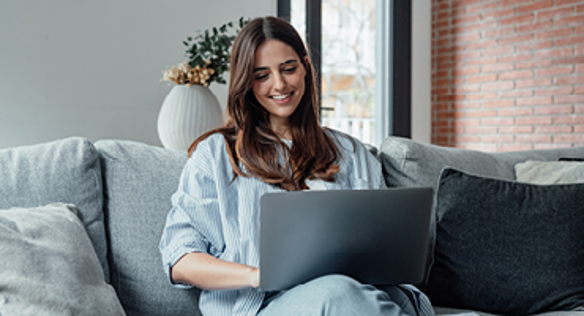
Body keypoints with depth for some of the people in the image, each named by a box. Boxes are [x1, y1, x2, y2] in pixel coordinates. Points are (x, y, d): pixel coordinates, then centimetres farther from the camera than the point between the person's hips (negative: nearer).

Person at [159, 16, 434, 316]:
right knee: (335, 292, -38)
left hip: (364, 291, 2)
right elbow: (179, 261, 4)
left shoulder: (350, 153, 24)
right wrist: (258, 275, -15)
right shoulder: (216, 153, 14)